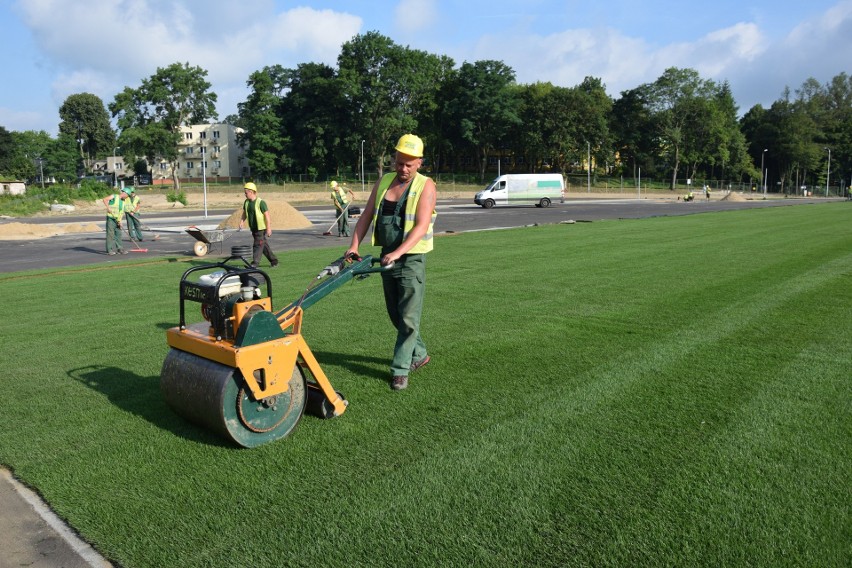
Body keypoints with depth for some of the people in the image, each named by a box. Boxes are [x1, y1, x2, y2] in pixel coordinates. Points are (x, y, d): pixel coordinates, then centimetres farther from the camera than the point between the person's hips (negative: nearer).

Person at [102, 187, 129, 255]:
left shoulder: (123, 202, 16)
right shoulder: (114, 196, -3)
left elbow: (122, 212, 12)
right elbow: (105, 199, -16)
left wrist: (120, 221, 1)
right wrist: (108, 208, -22)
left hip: (117, 219, 7)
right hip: (111, 218, -7)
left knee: (119, 233, 7)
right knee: (110, 233, -6)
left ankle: (119, 249, 14)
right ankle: (109, 250, -3)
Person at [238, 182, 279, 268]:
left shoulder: (260, 202, -15)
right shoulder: (246, 202, 6)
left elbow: (267, 215, -15)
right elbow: (244, 213, 16)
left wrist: (269, 228, -18)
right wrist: (242, 221, -3)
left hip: (261, 228, -8)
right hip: (253, 228, 8)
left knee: (258, 245, -9)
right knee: (264, 246, 14)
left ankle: (254, 264, -8)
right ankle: (274, 260, 25)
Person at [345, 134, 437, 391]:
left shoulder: (425, 186, -9)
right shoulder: (383, 182, 8)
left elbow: (421, 226, -19)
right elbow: (366, 215, 8)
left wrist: (398, 253, -29)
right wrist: (354, 245, -3)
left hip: (411, 259, -6)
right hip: (387, 257, 6)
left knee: (408, 317, -5)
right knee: (395, 314, 15)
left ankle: (400, 369, 3)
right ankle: (419, 354, 33)